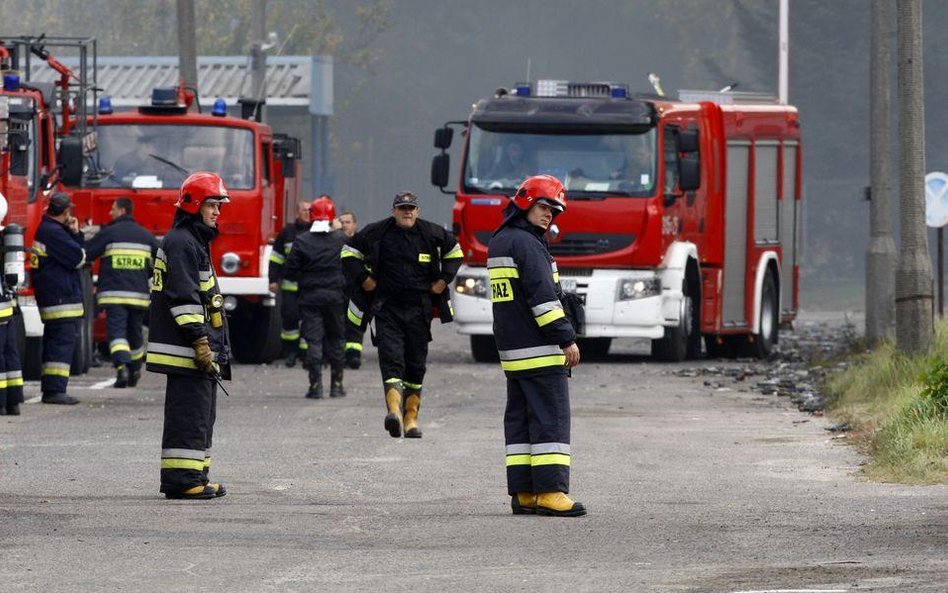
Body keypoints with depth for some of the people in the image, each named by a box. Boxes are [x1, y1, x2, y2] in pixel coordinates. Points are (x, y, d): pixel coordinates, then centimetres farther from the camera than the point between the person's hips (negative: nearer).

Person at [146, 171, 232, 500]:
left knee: (201, 415, 14)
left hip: (199, 350, 11)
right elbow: (183, 297, -20)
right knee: (188, 413, -11)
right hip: (185, 349, -11)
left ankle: (195, 476, 19)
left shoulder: (195, 242, 21)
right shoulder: (181, 243, -13)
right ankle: (182, 479, -12)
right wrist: (200, 341, -23)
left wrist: (213, 347, 27)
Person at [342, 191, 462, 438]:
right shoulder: (377, 233, -1)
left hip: (419, 308, 2)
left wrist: (443, 280, 11)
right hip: (387, 307, -2)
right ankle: (394, 410, -31)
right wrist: (364, 280, 2)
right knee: (391, 358, -17)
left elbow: (454, 252, 21)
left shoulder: (431, 233, 4)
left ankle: (411, 418, 14)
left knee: (416, 364, 6)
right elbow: (350, 252, 11)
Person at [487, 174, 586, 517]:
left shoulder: (499, 242, 18)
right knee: (550, 417, -9)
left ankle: (522, 492, 7)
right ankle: (550, 491, -13)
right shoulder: (526, 244, -13)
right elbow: (543, 296, -20)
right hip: (538, 349, -10)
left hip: (510, 348, 10)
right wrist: (566, 338, -19)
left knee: (520, 418, 9)